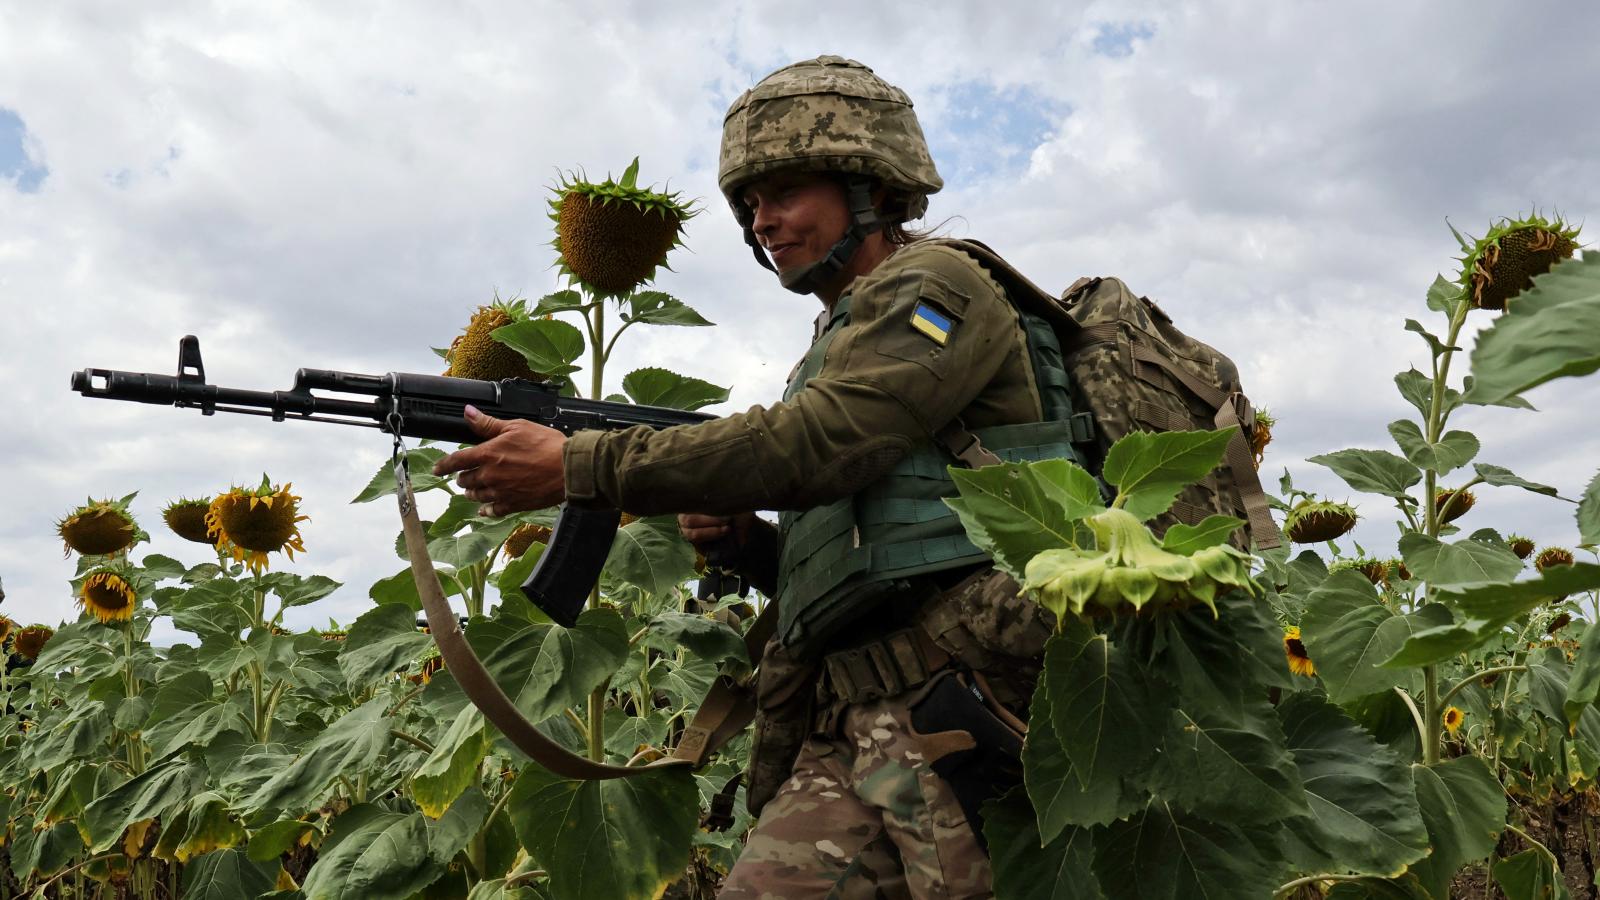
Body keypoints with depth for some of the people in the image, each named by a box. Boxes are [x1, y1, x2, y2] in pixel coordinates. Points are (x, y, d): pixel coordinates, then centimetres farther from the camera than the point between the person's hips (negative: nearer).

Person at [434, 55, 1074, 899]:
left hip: (951, 698, -7)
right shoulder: (834, 350, 25)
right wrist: (746, 539, 7)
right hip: (849, 730, 7)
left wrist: (576, 466, -14)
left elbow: (814, 445, -15)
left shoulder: (934, 287, 2)